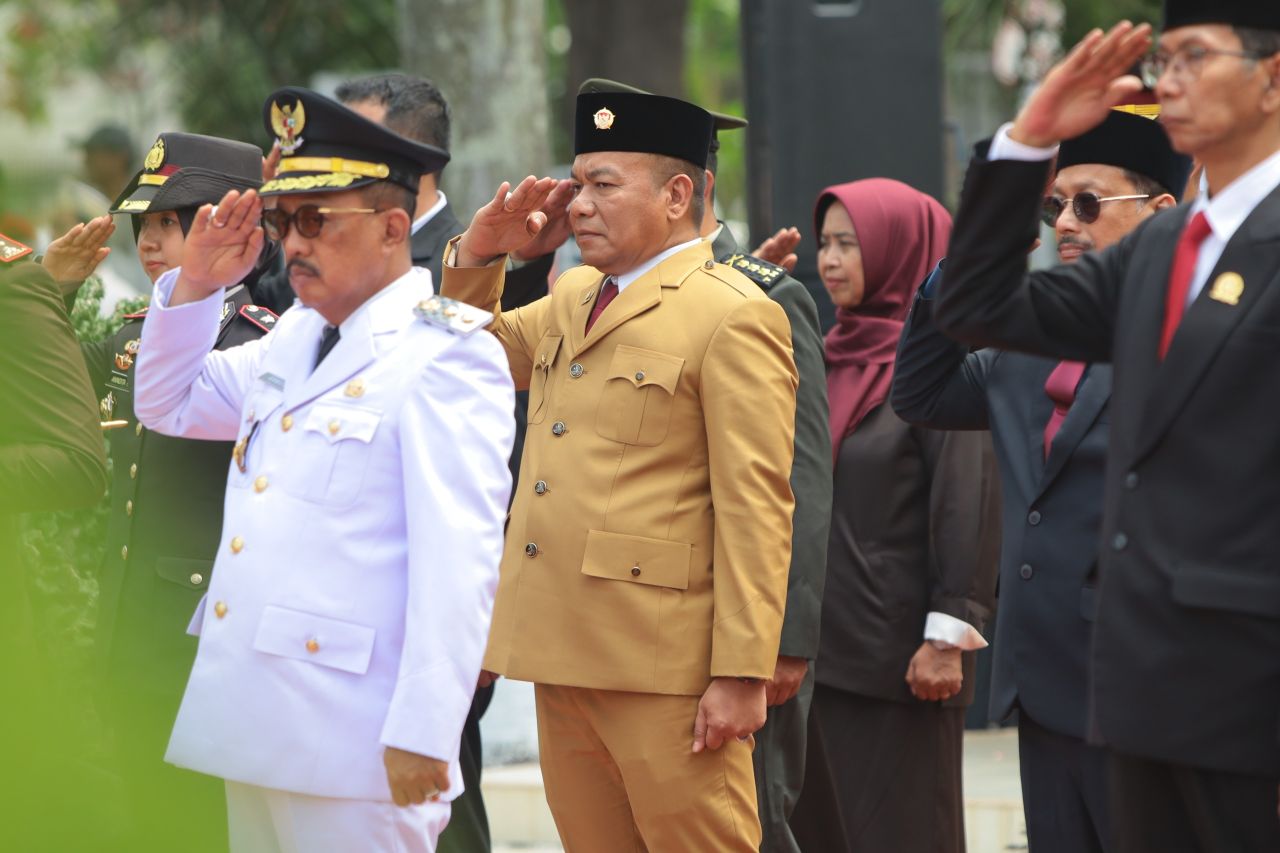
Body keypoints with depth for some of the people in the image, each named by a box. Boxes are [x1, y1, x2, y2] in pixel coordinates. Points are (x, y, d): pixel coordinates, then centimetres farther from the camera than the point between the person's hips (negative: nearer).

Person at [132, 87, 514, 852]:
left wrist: (422, 737, -21)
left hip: (350, 740, -8)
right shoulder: (293, 338, 16)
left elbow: (459, 559, -17)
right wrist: (197, 283, 11)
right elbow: (167, 404, 29)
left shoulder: (443, 354, -10)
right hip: (255, 730, 8)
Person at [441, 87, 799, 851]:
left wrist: (742, 674, -18)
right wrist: (478, 256, 12)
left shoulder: (734, 316, -9)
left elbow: (755, 508, -13)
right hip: (565, 657, 8)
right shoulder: (572, 300, 17)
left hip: (665, 670, -8)